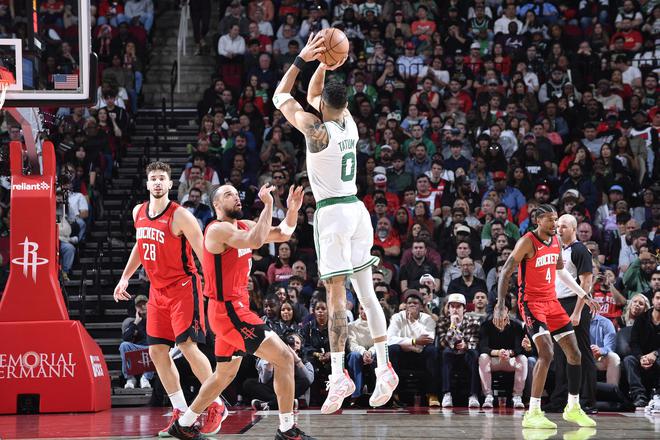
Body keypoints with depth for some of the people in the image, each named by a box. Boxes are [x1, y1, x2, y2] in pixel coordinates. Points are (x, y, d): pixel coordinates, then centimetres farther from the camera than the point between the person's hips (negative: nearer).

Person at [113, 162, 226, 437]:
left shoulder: (180, 216, -15)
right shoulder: (138, 213, 7)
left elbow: (203, 254, -15)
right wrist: (125, 277, 21)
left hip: (183, 287, -7)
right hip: (157, 290, 7)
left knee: (187, 346, -13)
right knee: (157, 351, 3)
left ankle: (217, 406, 0)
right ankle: (181, 413, 11)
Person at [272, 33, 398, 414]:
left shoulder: (316, 129, -13)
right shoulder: (349, 122, 5)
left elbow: (281, 97, -1)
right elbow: (313, 95, 23)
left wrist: (304, 59, 0)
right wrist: (324, 66, 10)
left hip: (332, 212, -7)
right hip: (358, 209, 7)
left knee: (336, 294, -10)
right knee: (366, 291, 10)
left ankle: (339, 375, -15)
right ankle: (385, 368, 9)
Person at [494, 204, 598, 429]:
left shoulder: (555, 241, 8)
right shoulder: (527, 242, -15)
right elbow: (505, 273, -16)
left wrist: (583, 295, 26)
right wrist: (500, 306, -25)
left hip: (552, 301, 8)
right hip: (531, 302, -8)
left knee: (574, 353, 8)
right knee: (546, 353, -23)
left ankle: (573, 408, 24)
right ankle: (532, 414, -20)